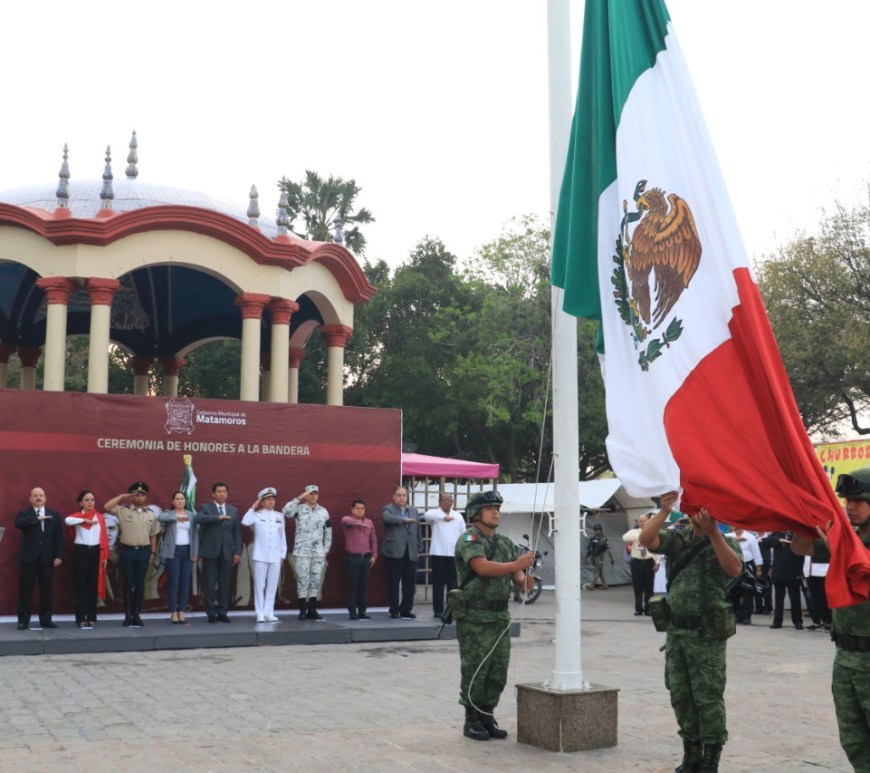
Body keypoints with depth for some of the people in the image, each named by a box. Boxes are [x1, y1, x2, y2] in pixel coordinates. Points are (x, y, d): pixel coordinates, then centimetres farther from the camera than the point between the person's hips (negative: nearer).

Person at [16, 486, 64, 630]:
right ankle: (23, 621, 5)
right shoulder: (24, 514, 6)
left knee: (46, 590, 6)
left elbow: (59, 536, 5)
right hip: (29, 558, -1)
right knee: (25, 590, 0)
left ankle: (46, 619, 12)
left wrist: (59, 556, -4)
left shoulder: (54, 514, 10)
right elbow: (18, 523, -19)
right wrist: (37, 518, -21)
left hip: (47, 559, 2)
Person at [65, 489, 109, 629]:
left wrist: (105, 556, 2)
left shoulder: (100, 517, 9)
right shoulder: (77, 516, 0)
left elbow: (104, 537, 7)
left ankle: (92, 618, 12)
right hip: (80, 551, -2)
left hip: (95, 552, 2)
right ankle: (81, 618, 4)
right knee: (80, 585, -1)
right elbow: (67, 520, -25)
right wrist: (85, 520, -18)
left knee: (93, 585, 6)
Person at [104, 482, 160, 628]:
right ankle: (128, 615, 9)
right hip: (127, 550, -2)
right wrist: (121, 496, -10)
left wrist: (153, 552, 9)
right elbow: (107, 507, -15)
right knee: (128, 583, 2)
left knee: (140, 584, 6)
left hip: (144, 551, 2)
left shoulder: (151, 514, 7)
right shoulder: (123, 510, -1)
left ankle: (137, 614, 14)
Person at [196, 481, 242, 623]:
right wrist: (218, 517, -26)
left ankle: (222, 612, 10)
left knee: (225, 584, 4)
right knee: (209, 583, -1)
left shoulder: (233, 510, 12)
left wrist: (237, 552, 2)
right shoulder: (206, 508, 2)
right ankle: (211, 613, 7)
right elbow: (199, 519, -21)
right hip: (210, 551, -3)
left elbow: (237, 533, 10)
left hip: (227, 552, 3)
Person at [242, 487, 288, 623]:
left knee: (272, 586, 5)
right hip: (260, 555, -3)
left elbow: (283, 537, 12)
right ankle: (260, 614, 5)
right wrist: (253, 507, -11)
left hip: (275, 556, 3)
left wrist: (283, 554, 8)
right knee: (259, 585, 0)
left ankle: (269, 613, 11)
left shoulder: (279, 516, 10)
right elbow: (245, 522, -22)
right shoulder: (257, 515, 0)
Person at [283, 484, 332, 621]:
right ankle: (303, 610, 2)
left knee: (316, 580, 5)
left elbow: (328, 532, 13)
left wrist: (326, 549, 8)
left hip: (318, 552, 4)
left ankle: (312, 610, 13)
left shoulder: (324, 511, 9)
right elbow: (286, 512, -21)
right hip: (302, 551, -4)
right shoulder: (299, 509, -1)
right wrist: (298, 498, -18)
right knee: (302, 579, -3)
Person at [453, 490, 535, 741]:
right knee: (474, 672, 0)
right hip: (475, 617, -7)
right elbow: (482, 567, -25)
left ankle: (487, 717, 21)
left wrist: (524, 581, -17)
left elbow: (517, 573, 6)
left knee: (498, 672, 10)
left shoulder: (505, 543, 13)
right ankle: (472, 721, 11)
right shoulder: (469, 539, -10)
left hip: (500, 616, 7)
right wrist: (517, 564, -27)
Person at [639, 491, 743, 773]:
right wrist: (664, 511, -23)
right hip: (677, 631, 4)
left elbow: (735, 569, -24)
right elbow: (646, 539, -12)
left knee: (708, 697, 0)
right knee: (681, 696, 11)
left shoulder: (725, 542, -3)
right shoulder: (676, 538, 6)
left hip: (707, 633, -4)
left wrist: (713, 533, -31)